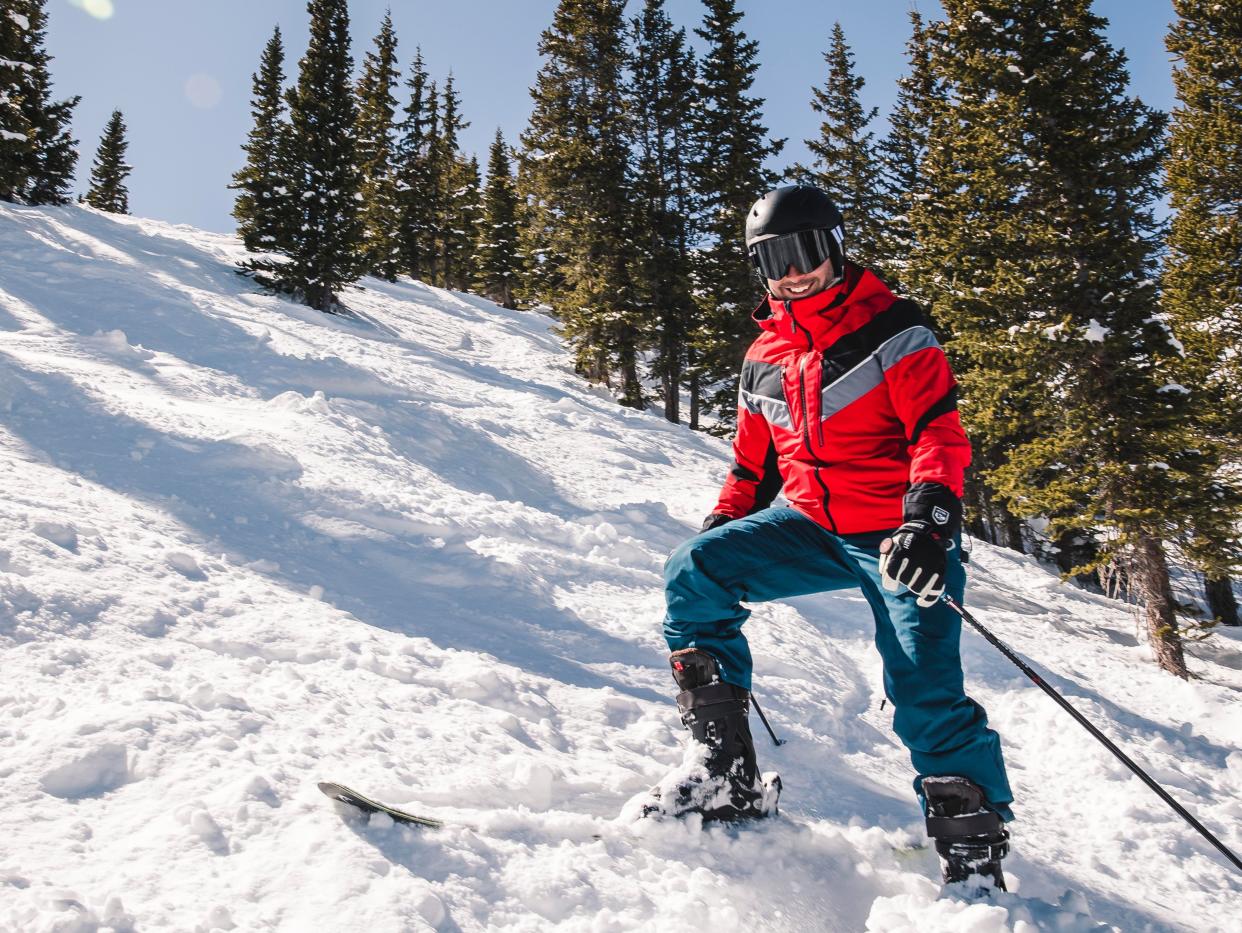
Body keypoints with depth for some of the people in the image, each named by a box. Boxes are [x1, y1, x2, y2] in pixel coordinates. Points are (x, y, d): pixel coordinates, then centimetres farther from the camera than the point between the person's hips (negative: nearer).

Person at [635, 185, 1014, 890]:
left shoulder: (892, 330, -5)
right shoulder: (765, 357, 13)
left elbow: (941, 434, -13)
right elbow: (754, 463, 22)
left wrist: (929, 518, -29)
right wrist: (722, 528, 11)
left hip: (897, 535, -5)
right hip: (811, 527, 5)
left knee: (926, 697, -15)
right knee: (694, 573, -13)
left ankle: (976, 853, 7)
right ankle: (725, 771, -8)